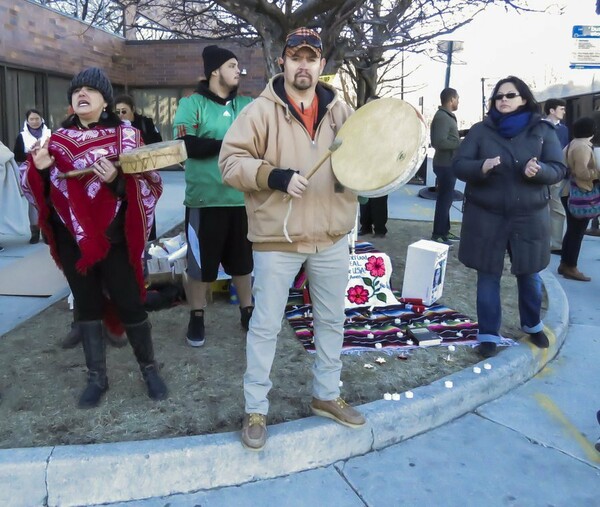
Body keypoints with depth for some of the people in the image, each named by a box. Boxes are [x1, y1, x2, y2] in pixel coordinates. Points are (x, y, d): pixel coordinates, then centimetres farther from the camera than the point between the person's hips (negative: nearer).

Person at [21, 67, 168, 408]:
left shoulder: (125, 135, -3)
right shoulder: (58, 139, 8)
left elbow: (150, 185, -9)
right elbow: (40, 191, 11)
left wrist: (117, 179, -27)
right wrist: (38, 168, -11)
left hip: (114, 238, -3)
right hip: (72, 239, 4)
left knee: (129, 304, 2)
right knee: (87, 306, 11)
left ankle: (149, 369, 22)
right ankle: (97, 377, 25)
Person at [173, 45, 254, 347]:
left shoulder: (248, 105, 9)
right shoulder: (191, 103, -3)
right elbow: (188, 145, -15)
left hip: (243, 198, 4)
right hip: (205, 200, -3)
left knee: (243, 261, 17)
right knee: (200, 263, 8)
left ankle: (247, 312, 33)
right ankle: (197, 318, 26)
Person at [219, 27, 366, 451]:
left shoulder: (340, 111, 7)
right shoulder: (261, 111, -6)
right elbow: (231, 161, -10)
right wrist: (274, 176, -23)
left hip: (331, 236, 5)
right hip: (278, 237, -4)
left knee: (332, 320, 16)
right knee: (266, 326, 4)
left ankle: (327, 395, 36)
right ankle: (256, 410, 21)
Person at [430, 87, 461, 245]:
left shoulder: (446, 116, 15)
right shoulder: (442, 117, -19)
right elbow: (440, 142, -28)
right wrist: (461, 143, -20)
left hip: (448, 163, 11)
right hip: (446, 164, -11)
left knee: (446, 198, 16)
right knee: (444, 199, -6)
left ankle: (444, 231, 25)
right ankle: (437, 235, 0)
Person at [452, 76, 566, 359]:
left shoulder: (542, 131, 1)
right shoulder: (481, 130, 0)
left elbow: (558, 170, -2)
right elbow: (458, 165, -5)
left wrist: (540, 171, -25)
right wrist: (481, 167, -27)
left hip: (529, 217, 1)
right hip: (486, 216, -1)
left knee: (529, 274, 15)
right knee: (488, 276, 4)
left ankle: (532, 325, 38)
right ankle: (488, 334, 17)